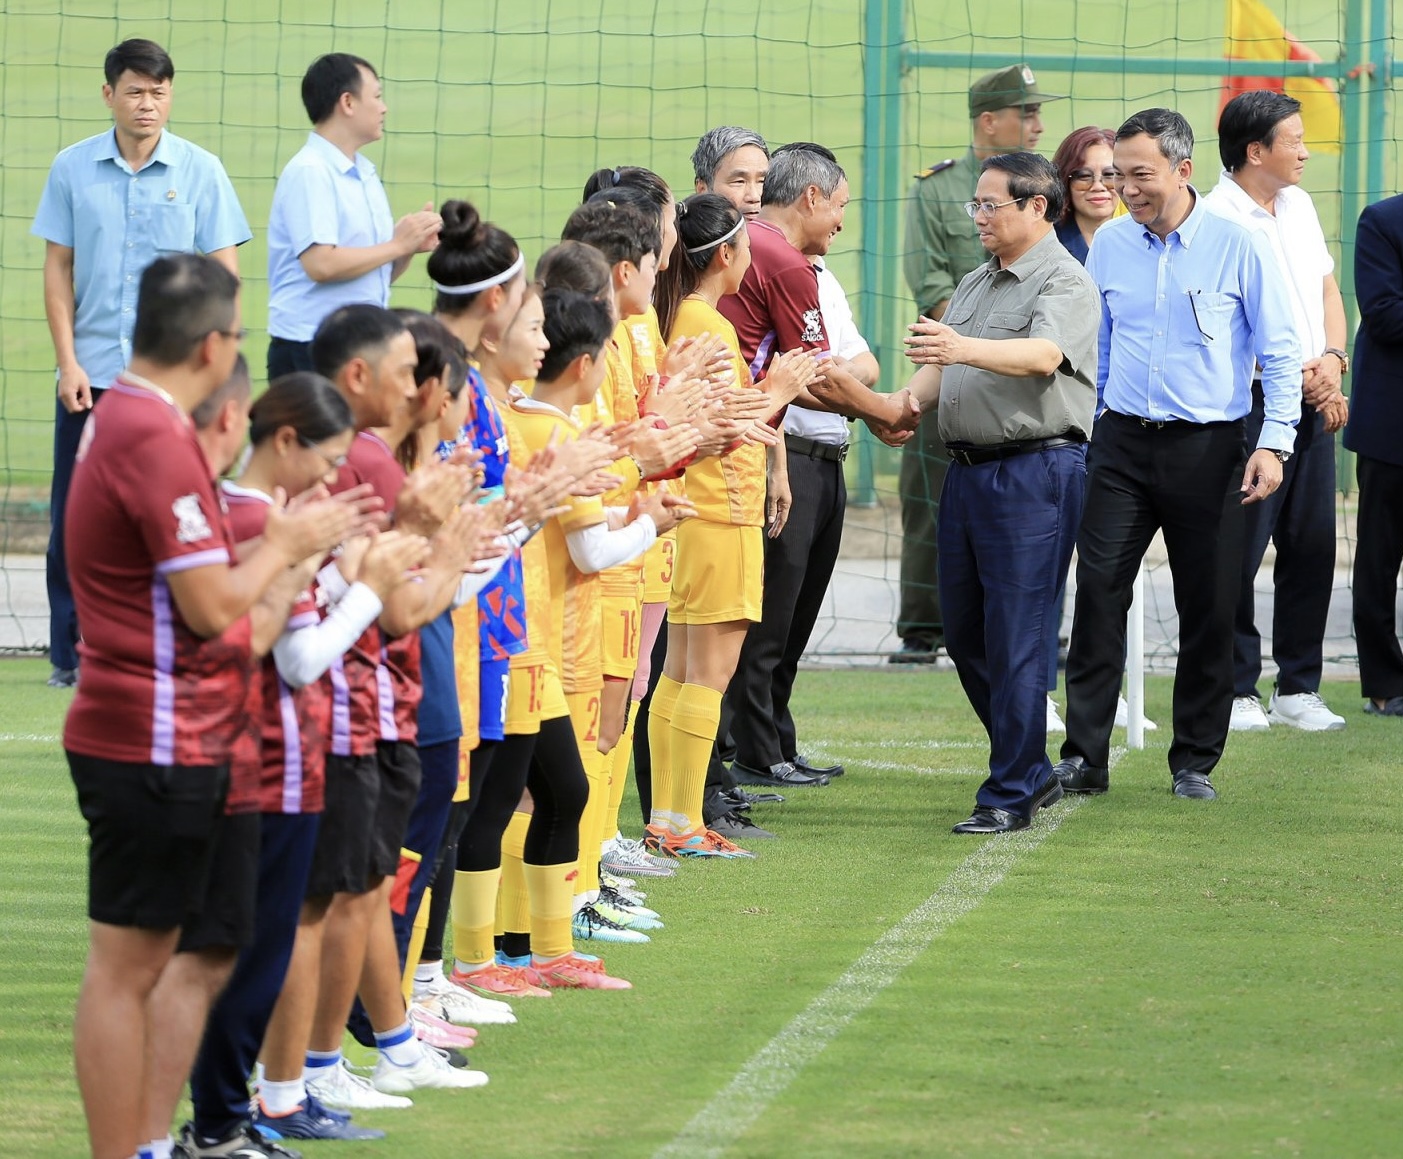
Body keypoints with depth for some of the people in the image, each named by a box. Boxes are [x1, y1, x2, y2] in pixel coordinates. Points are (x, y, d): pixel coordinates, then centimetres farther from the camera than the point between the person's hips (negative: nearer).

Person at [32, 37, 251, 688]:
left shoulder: (200, 171, 0)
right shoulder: (73, 169, 4)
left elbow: (224, 271, 1)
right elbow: (58, 268, 7)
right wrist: (67, 361, -1)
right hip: (92, 372, 1)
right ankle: (71, 653, 9)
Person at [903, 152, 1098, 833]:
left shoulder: (1065, 283, -8)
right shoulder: (973, 286, 20)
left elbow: (1043, 355, -26)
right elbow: (940, 369, 20)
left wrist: (964, 348, -43)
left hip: (1033, 472, -9)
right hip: (966, 467, 9)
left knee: (1015, 639, -7)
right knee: (964, 636, 12)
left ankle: (1012, 793, -2)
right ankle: (1033, 772, 24)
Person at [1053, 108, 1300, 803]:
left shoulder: (1237, 247, -5)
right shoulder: (1109, 244, 6)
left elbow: (1279, 353, -1)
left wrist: (1274, 443, -9)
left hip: (1207, 450, -2)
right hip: (1122, 442, 2)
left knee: (1208, 609, 3)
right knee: (1097, 591, -7)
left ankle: (1195, 761, 13)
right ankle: (1083, 756, -5)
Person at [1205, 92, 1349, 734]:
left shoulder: (1298, 205, 14)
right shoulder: (1215, 219, -11)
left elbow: (1327, 289, 20)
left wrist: (1332, 359, 1)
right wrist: (1299, 379, -12)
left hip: (1313, 400, 7)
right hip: (1249, 405, -7)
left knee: (1313, 545, 8)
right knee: (1239, 549, -5)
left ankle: (1298, 688, 15)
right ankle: (1235, 690, 3)